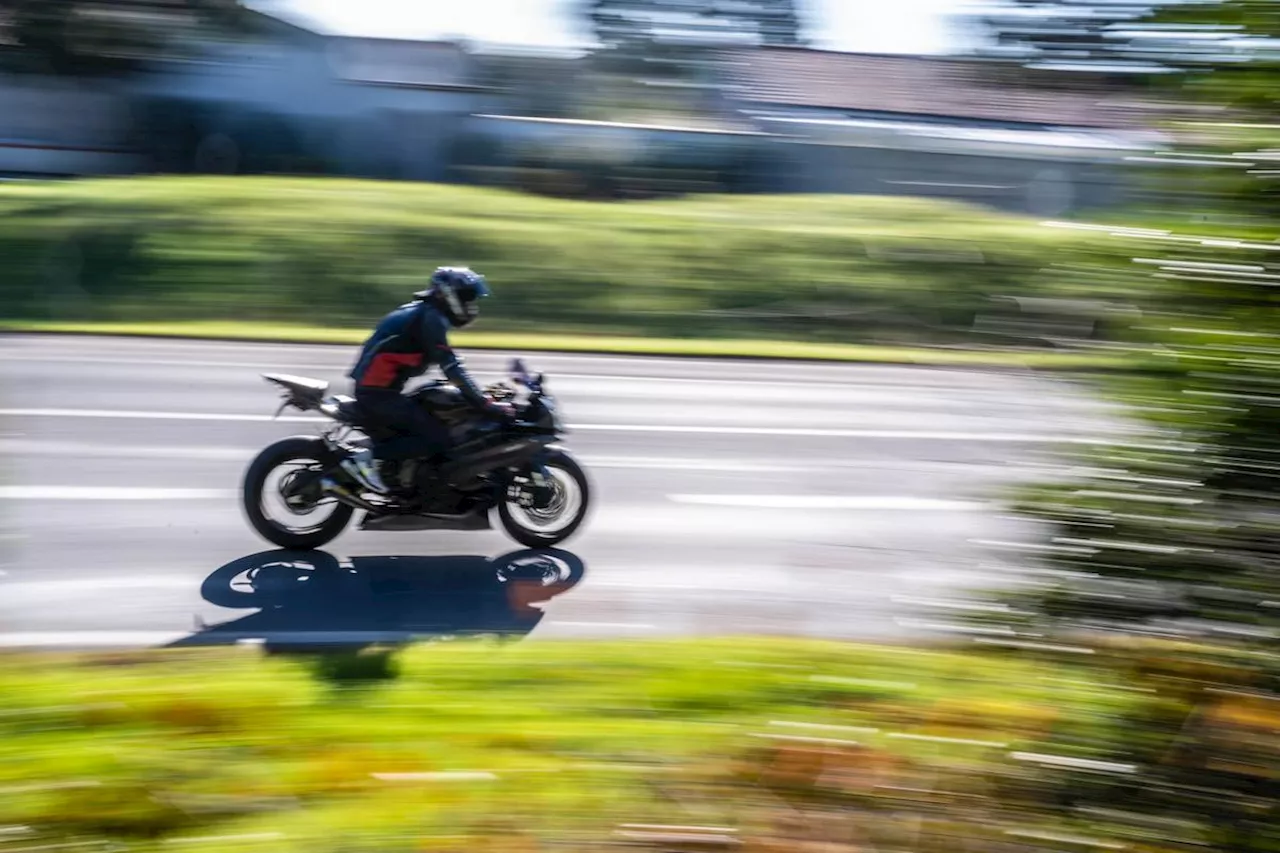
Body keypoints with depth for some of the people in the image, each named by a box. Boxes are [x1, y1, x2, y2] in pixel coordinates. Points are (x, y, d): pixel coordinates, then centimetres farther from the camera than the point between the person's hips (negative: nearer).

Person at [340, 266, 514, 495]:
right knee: (438, 438, -15)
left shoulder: (424, 313, 17)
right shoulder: (430, 318, -14)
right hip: (378, 393, -10)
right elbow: (451, 369, -22)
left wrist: (481, 395, 24)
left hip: (376, 389, 10)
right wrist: (487, 406, -22)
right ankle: (365, 457, -13)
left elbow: (449, 365, 24)